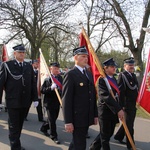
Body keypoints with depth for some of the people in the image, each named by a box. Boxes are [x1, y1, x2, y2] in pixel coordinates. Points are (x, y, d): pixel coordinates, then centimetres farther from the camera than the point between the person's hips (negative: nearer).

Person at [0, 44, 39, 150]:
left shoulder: (29, 66, 8)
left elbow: (33, 83, 9)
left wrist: (35, 99, 7)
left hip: (25, 102, 4)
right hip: (13, 102, -4)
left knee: (19, 125, 16)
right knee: (14, 126, 3)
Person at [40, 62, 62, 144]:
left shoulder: (60, 77, 5)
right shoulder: (47, 79, -12)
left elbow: (62, 87, 13)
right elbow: (42, 90, -17)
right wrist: (51, 88, -31)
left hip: (57, 102, 6)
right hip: (50, 102, -6)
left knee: (54, 118, 18)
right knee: (52, 120, 2)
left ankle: (44, 128, 41)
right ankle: (54, 136, 15)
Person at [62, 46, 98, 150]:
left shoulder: (89, 74, 13)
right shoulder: (70, 75, -11)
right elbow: (66, 100, -16)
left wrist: (95, 114, 12)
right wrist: (68, 121, -19)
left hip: (87, 117, 7)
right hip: (77, 117, -7)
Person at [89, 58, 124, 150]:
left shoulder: (114, 79, 12)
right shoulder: (102, 80, -16)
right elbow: (106, 97, -26)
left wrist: (119, 109, 10)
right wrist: (119, 109, -29)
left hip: (114, 111, 9)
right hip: (105, 111, -8)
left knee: (109, 133, 19)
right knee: (105, 136, 6)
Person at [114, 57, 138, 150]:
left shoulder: (133, 75, 12)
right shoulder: (123, 76, -14)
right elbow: (121, 92, -18)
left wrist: (138, 102, 14)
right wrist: (122, 105, -20)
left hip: (134, 104, 9)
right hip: (128, 104, -9)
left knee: (129, 122, 20)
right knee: (129, 124, 1)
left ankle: (118, 136, 39)